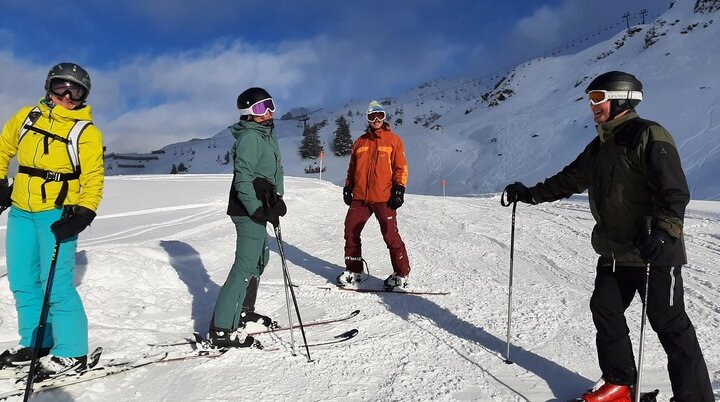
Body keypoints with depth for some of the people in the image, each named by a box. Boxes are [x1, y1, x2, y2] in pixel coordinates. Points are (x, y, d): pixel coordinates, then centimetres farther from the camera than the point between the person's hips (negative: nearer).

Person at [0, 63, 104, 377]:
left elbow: (93, 179, -8)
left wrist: (83, 214, -19)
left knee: (56, 285, -9)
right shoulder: (27, 116, 7)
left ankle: (71, 353, 3)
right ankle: (34, 342, 28)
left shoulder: (86, 131, -6)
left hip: (57, 213, -6)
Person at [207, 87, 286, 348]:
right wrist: (257, 210, -24)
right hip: (249, 210, -11)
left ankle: (243, 310, 34)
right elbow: (243, 178, -20)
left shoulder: (265, 134, 17)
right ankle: (222, 329, -10)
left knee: (259, 258, 21)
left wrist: (275, 199, 7)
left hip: (256, 208, 11)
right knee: (247, 264, -12)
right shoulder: (250, 137, -14)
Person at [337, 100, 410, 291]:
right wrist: (347, 187, 14)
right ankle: (353, 271, 18)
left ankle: (401, 274, 8)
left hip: (384, 197, -5)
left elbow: (401, 167, 0)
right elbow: (352, 168, 22)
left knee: (390, 235, -5)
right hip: (360, 197, 5)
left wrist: (399, 189, -9)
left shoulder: (393, 140, 4)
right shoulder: (360, 142, 16)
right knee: (351, 231, 4)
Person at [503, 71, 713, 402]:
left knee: (669, 324, -1)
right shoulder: (599, 147, 13)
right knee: (605, 312, 9)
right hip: (614, 251, 8)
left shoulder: (649, 136, -13)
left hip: (655, 251, -8)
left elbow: (675, 191, -21)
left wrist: (664, 232, -34)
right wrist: (531, 194, 17)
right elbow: (569, 179, 22)